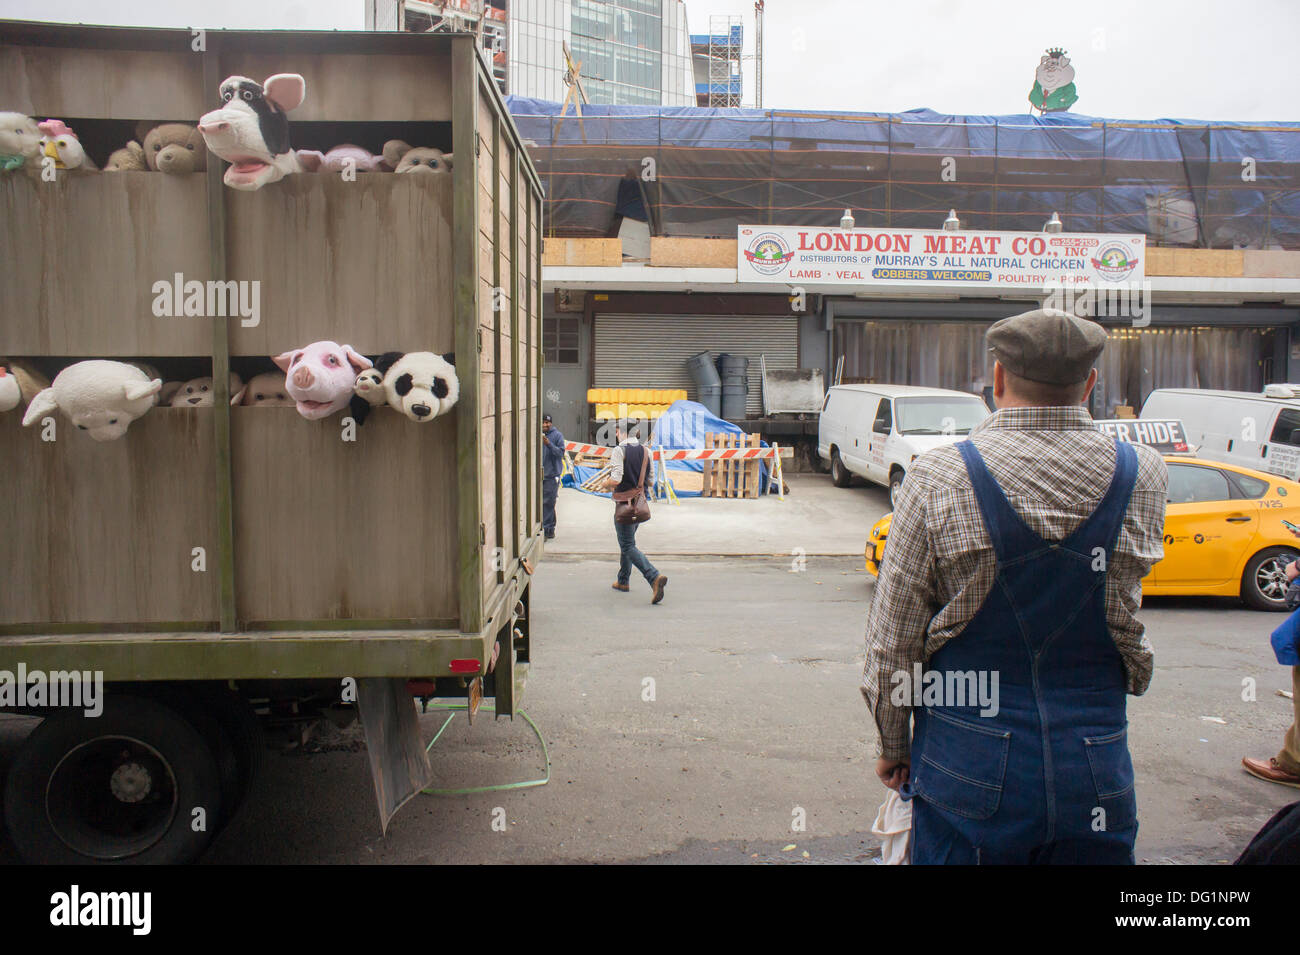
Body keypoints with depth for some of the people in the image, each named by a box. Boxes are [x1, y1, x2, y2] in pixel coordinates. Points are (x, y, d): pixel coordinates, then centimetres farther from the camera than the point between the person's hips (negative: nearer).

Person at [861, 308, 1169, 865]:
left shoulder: (938, 478, -13)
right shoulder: (1143, 478, -6)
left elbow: (892, 642, -9)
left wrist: (892, 746, 6)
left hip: (968, 771, -2)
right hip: (1097, 777, 2)